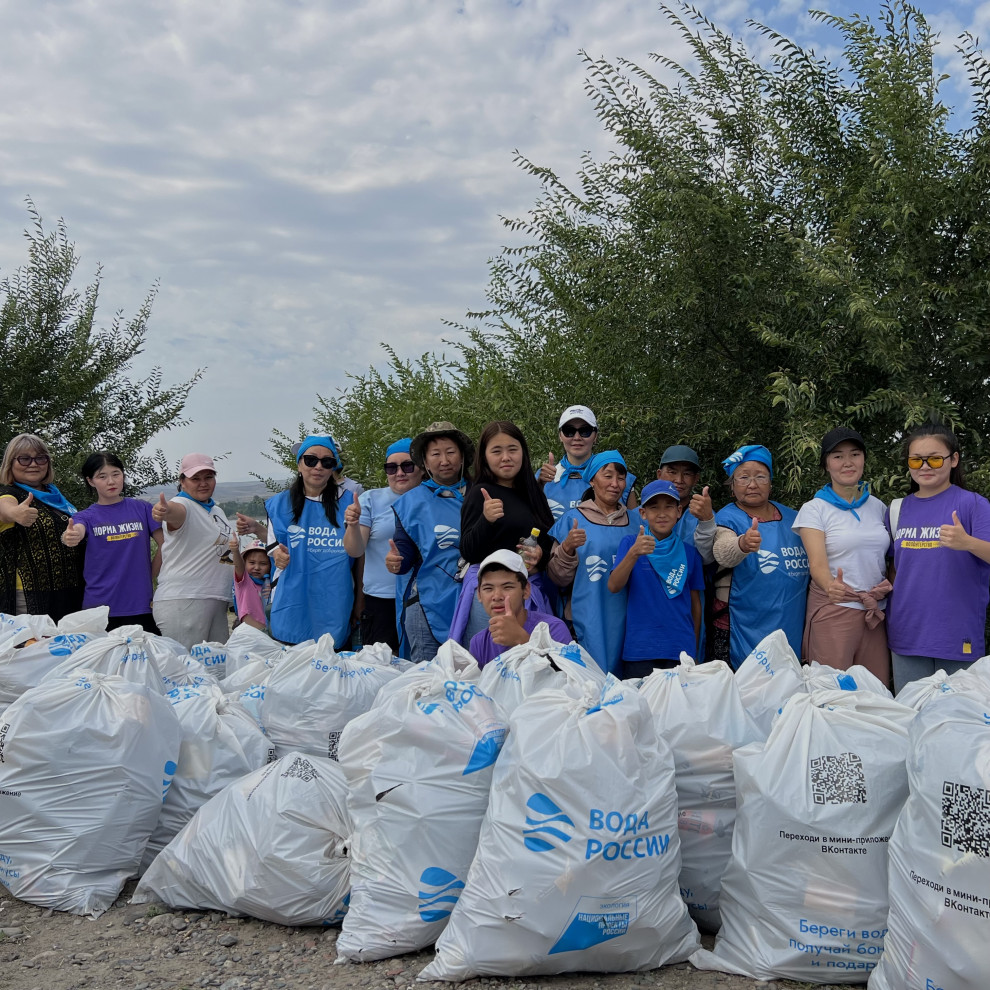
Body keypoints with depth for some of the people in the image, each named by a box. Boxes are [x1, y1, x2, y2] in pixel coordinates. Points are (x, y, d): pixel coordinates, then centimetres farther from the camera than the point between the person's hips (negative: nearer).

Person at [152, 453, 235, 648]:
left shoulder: (217, 511, 19)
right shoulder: (183, 504, -8)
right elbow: (176, 510, -33)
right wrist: (165, 510, -55)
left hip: (218, 602, 8)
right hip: (182, 602, -8)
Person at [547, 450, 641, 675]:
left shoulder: (635, 520, 11)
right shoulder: (572, 519, 2)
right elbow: (557, 577, -2)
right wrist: (567, 548, -18)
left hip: (625, 621, 3)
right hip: (587, 621, -3)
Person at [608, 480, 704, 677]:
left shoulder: (689, 552, 7)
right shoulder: (631, 543, 1)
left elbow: (695, 603, 11)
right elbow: (613, 586, -13)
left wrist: (694, 649, 11)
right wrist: (633, 553, -28)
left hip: (681, 652, 2)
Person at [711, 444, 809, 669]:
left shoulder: (792, 517, 10)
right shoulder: (727, 519, -6)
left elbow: (812, 564, 22)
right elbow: (723, 553, -28)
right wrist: (743, 544, -49)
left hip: (791, 631, 5)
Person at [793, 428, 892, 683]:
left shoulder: (879, 507, 12)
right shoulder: (814, 509, -2)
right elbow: (817, 564, -13)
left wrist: (889, 584, -3)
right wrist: (831, 585, -35)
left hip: (875, 613, 5)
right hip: (833, 611, -4)